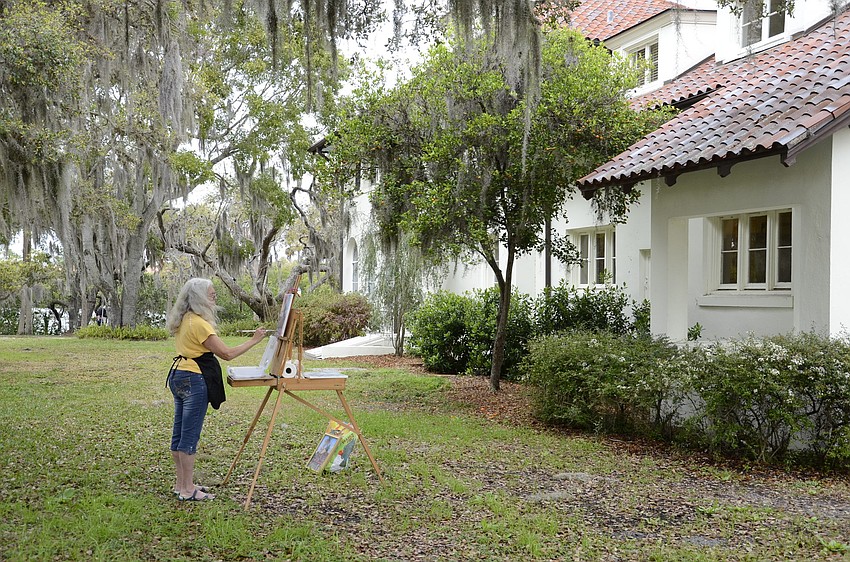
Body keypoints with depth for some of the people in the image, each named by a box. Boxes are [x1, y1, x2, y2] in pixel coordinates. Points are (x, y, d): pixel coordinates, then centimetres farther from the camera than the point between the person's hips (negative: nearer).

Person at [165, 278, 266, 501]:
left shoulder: (183, 320, 12)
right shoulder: (199, 324, -18)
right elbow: (227, 353, -18)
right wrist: (253, 341, -11)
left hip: (178, 376, 10)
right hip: (194, 381, -10)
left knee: (179, 433, 13)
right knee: (190, 436, -5)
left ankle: (181, 484, 22)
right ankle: (187, 490, -1)